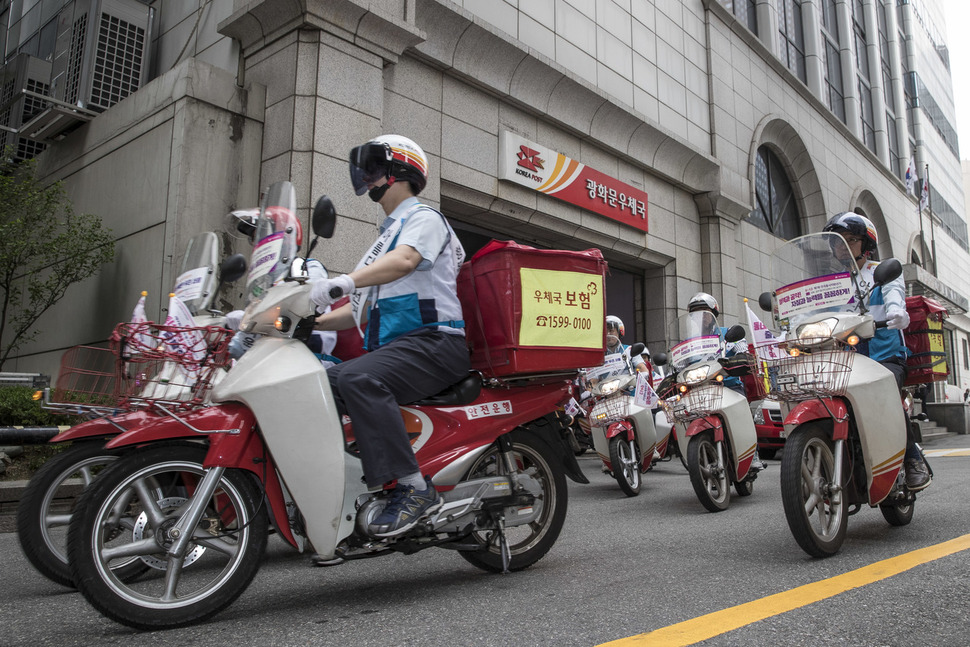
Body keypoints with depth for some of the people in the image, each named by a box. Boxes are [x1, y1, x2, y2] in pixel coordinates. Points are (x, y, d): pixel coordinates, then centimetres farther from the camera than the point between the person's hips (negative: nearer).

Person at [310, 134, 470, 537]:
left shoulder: (424, 217, 2)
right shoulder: (389, 232, 30)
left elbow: (405, 260, -23)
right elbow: (367, 308, 29)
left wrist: (340, 283, -36)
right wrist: (313, 320, 16)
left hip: (433, 341, -9)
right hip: (393, 345, 9)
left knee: (357, 379, -33)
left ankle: (412, 488, -33)